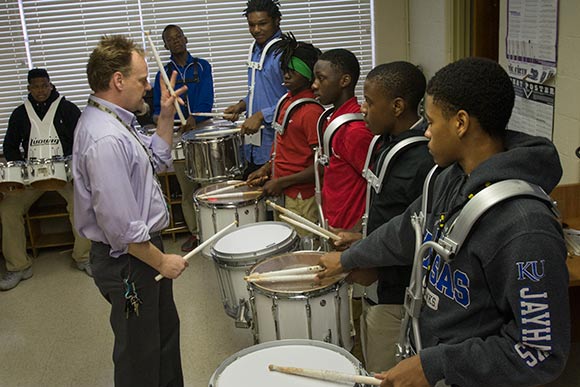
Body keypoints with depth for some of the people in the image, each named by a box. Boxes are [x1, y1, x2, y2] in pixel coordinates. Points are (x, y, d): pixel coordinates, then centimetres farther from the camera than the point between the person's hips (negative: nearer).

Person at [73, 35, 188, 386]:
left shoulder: (115, 121, 4)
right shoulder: (105, 139, -28)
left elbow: (156, 161, 18)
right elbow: (120, 226, -29)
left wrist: (166, 116, 7)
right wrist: (162, 261, -17)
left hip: (144, 246, 10)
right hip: (128, 261, -10)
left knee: (166, 331, 26)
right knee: (140, 354, 9)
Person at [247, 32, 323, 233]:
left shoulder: (311, 111, -19)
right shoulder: (286, 100, 8)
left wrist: (282, 182, -18)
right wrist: (267, 168, 9)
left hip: (301, 198, -8)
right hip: (282, 193, 9)